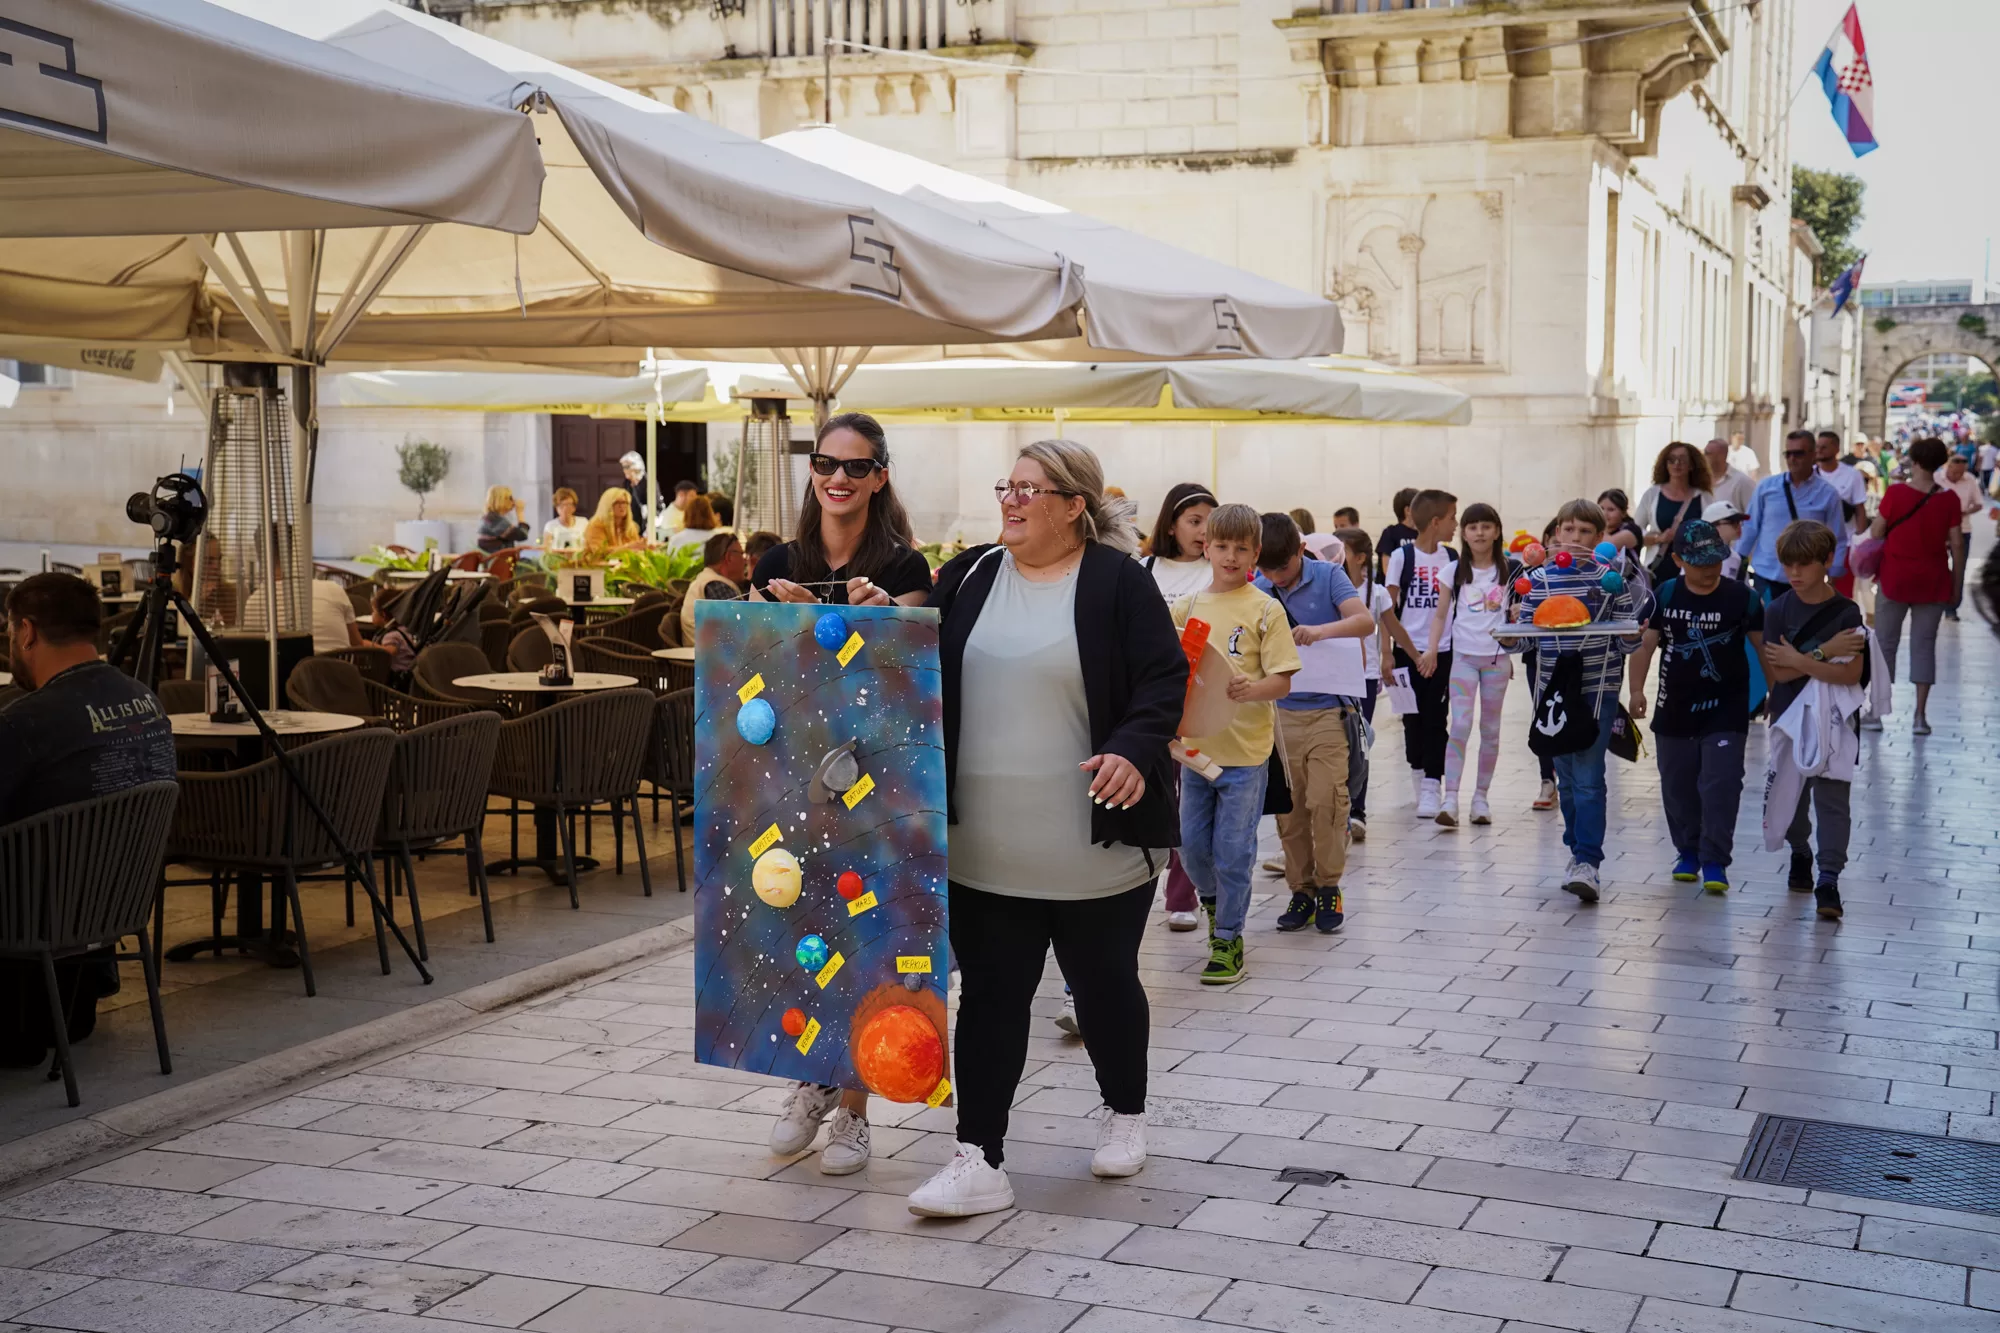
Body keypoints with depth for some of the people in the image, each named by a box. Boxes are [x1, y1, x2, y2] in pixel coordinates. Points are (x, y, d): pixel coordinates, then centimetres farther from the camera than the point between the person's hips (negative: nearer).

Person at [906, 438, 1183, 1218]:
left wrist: (1135, 752, -26)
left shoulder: (1118, 583, -5)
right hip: (985, 845, 4)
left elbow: (1163, 680, -10)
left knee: (1104, 984, 13)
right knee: (989, 996, 3)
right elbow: (923, 666, 14)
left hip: (1094, 844, -3)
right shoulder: (971, 575, 8)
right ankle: (980, 1162, 5)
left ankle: (1125, 1114, 37)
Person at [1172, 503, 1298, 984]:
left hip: (1245, 750, -4)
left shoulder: (1265, 609, -6)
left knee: (1232, 852, 1)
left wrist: (1250, 689, -29)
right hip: (1197, 743, 4)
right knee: (1192, 845, 11)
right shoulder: (1188, 606, 6)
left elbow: (1282, 681, -9)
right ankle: (1213, 900, 39)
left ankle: (1228, 938, 14)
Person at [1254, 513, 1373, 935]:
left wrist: (1322, 630, -33)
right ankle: (1301, 890, 14)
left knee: (1325, 800, -10)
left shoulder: (1328, 577, -4)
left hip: (1328, 709, -3)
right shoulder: (1257, 589, 4)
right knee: (1288, 807, 3)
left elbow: (1365, 621, -16)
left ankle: (1329, 888, 4)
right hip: (1280, 712, 3)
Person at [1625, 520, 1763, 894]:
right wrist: (1637, 689, -6)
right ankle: (1688, 852, 28)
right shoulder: (1665, 595, -2)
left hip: (1725, 712, -3)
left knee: (1720, 786, -9)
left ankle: (1715, 861, -1)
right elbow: (1646, 643, 2)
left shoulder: (1741, 597, -7)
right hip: (1674, 710, 3)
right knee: (1678, 787, 12)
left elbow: (1763, 645, -1)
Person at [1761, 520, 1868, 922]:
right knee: (1791, 793, 15)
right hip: (1789, 717, 3)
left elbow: (1851, 673, -17)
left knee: (1832, 798, -7)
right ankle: (1800, 855, 38)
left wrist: (1799, 660, -17)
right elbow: (1778, 672, -10)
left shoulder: (1846, 613, -7)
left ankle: (1829, 880, -8)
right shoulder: (1778, 610, -1)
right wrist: (1825, 652, -17)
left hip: (1833, 720, -3)